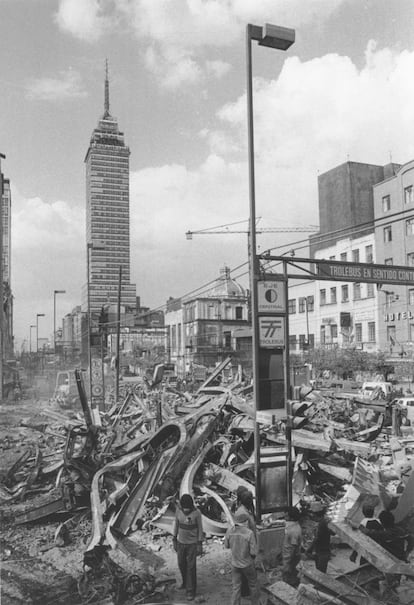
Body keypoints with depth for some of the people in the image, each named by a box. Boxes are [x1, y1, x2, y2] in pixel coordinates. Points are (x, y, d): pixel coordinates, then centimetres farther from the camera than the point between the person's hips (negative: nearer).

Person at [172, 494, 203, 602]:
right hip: (181, 542, 4)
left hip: (192, 544, -4)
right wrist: (174, 540, 7)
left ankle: (190, 591, 12)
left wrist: (200, 544, -8)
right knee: (181, 564, 16)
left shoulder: (196, 513, -18)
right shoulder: (178, 510, -8)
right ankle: (185, 582, 41)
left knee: (191, 567, -1)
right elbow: (176, 525, 4)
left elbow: (200, 528, -9)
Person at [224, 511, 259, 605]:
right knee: (253, 585, 22)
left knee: (236, 588, 14)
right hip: (248, 564, -2)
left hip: (235, 564, 3)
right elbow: (254, 552, -19)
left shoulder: (229, 531, -13)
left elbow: (226, 545, 2)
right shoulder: (249, 533, -24)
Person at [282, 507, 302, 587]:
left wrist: (288, 562, -19)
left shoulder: (294, 531, -30)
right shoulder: (291, 525, -1)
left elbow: (293, 548, -25)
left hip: (291, 557, -9)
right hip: (287, 554, 9)